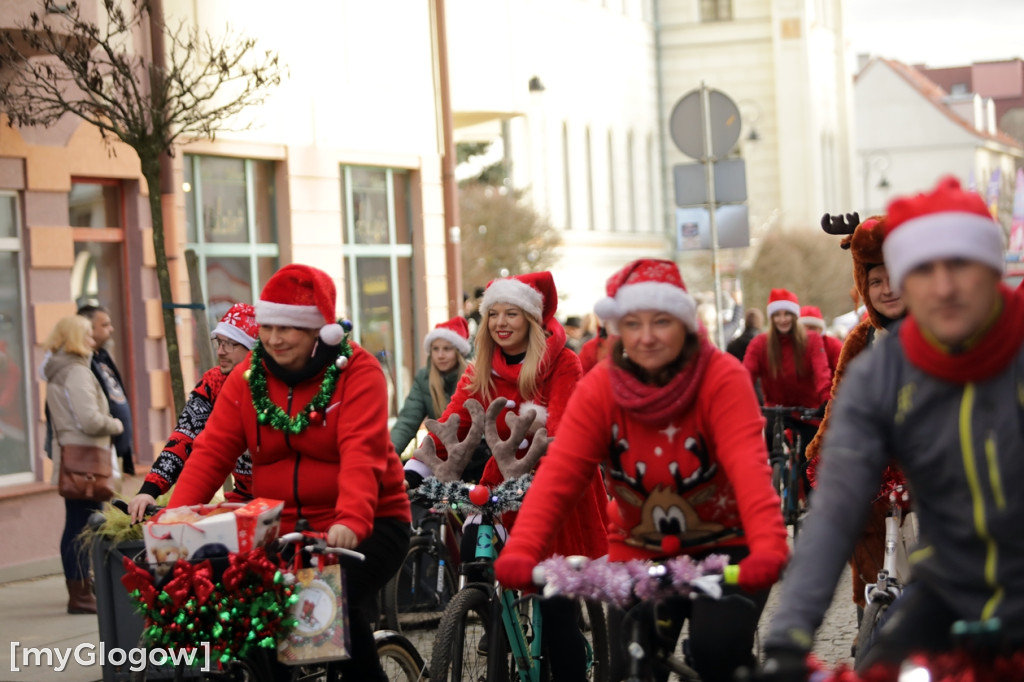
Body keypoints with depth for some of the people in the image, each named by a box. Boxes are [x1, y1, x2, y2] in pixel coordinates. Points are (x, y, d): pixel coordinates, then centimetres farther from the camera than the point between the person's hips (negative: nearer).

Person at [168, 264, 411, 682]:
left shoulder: (357, 372, -12)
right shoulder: (248, 377, 2)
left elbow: (362, 454, -25)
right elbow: (211, 452, -6)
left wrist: (351, 521, -42)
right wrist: (175, 517, -22)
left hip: (368, 525, -4)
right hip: (282, 530, 5)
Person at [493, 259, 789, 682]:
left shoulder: (722, 378, -19)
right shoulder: (599, 388, -11)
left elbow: (748, 465, -33)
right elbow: (559, 474, -21)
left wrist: (769, 547, -50)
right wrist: (521, 552, -38)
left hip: (725, 548, -3)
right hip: (639, 553, 3)